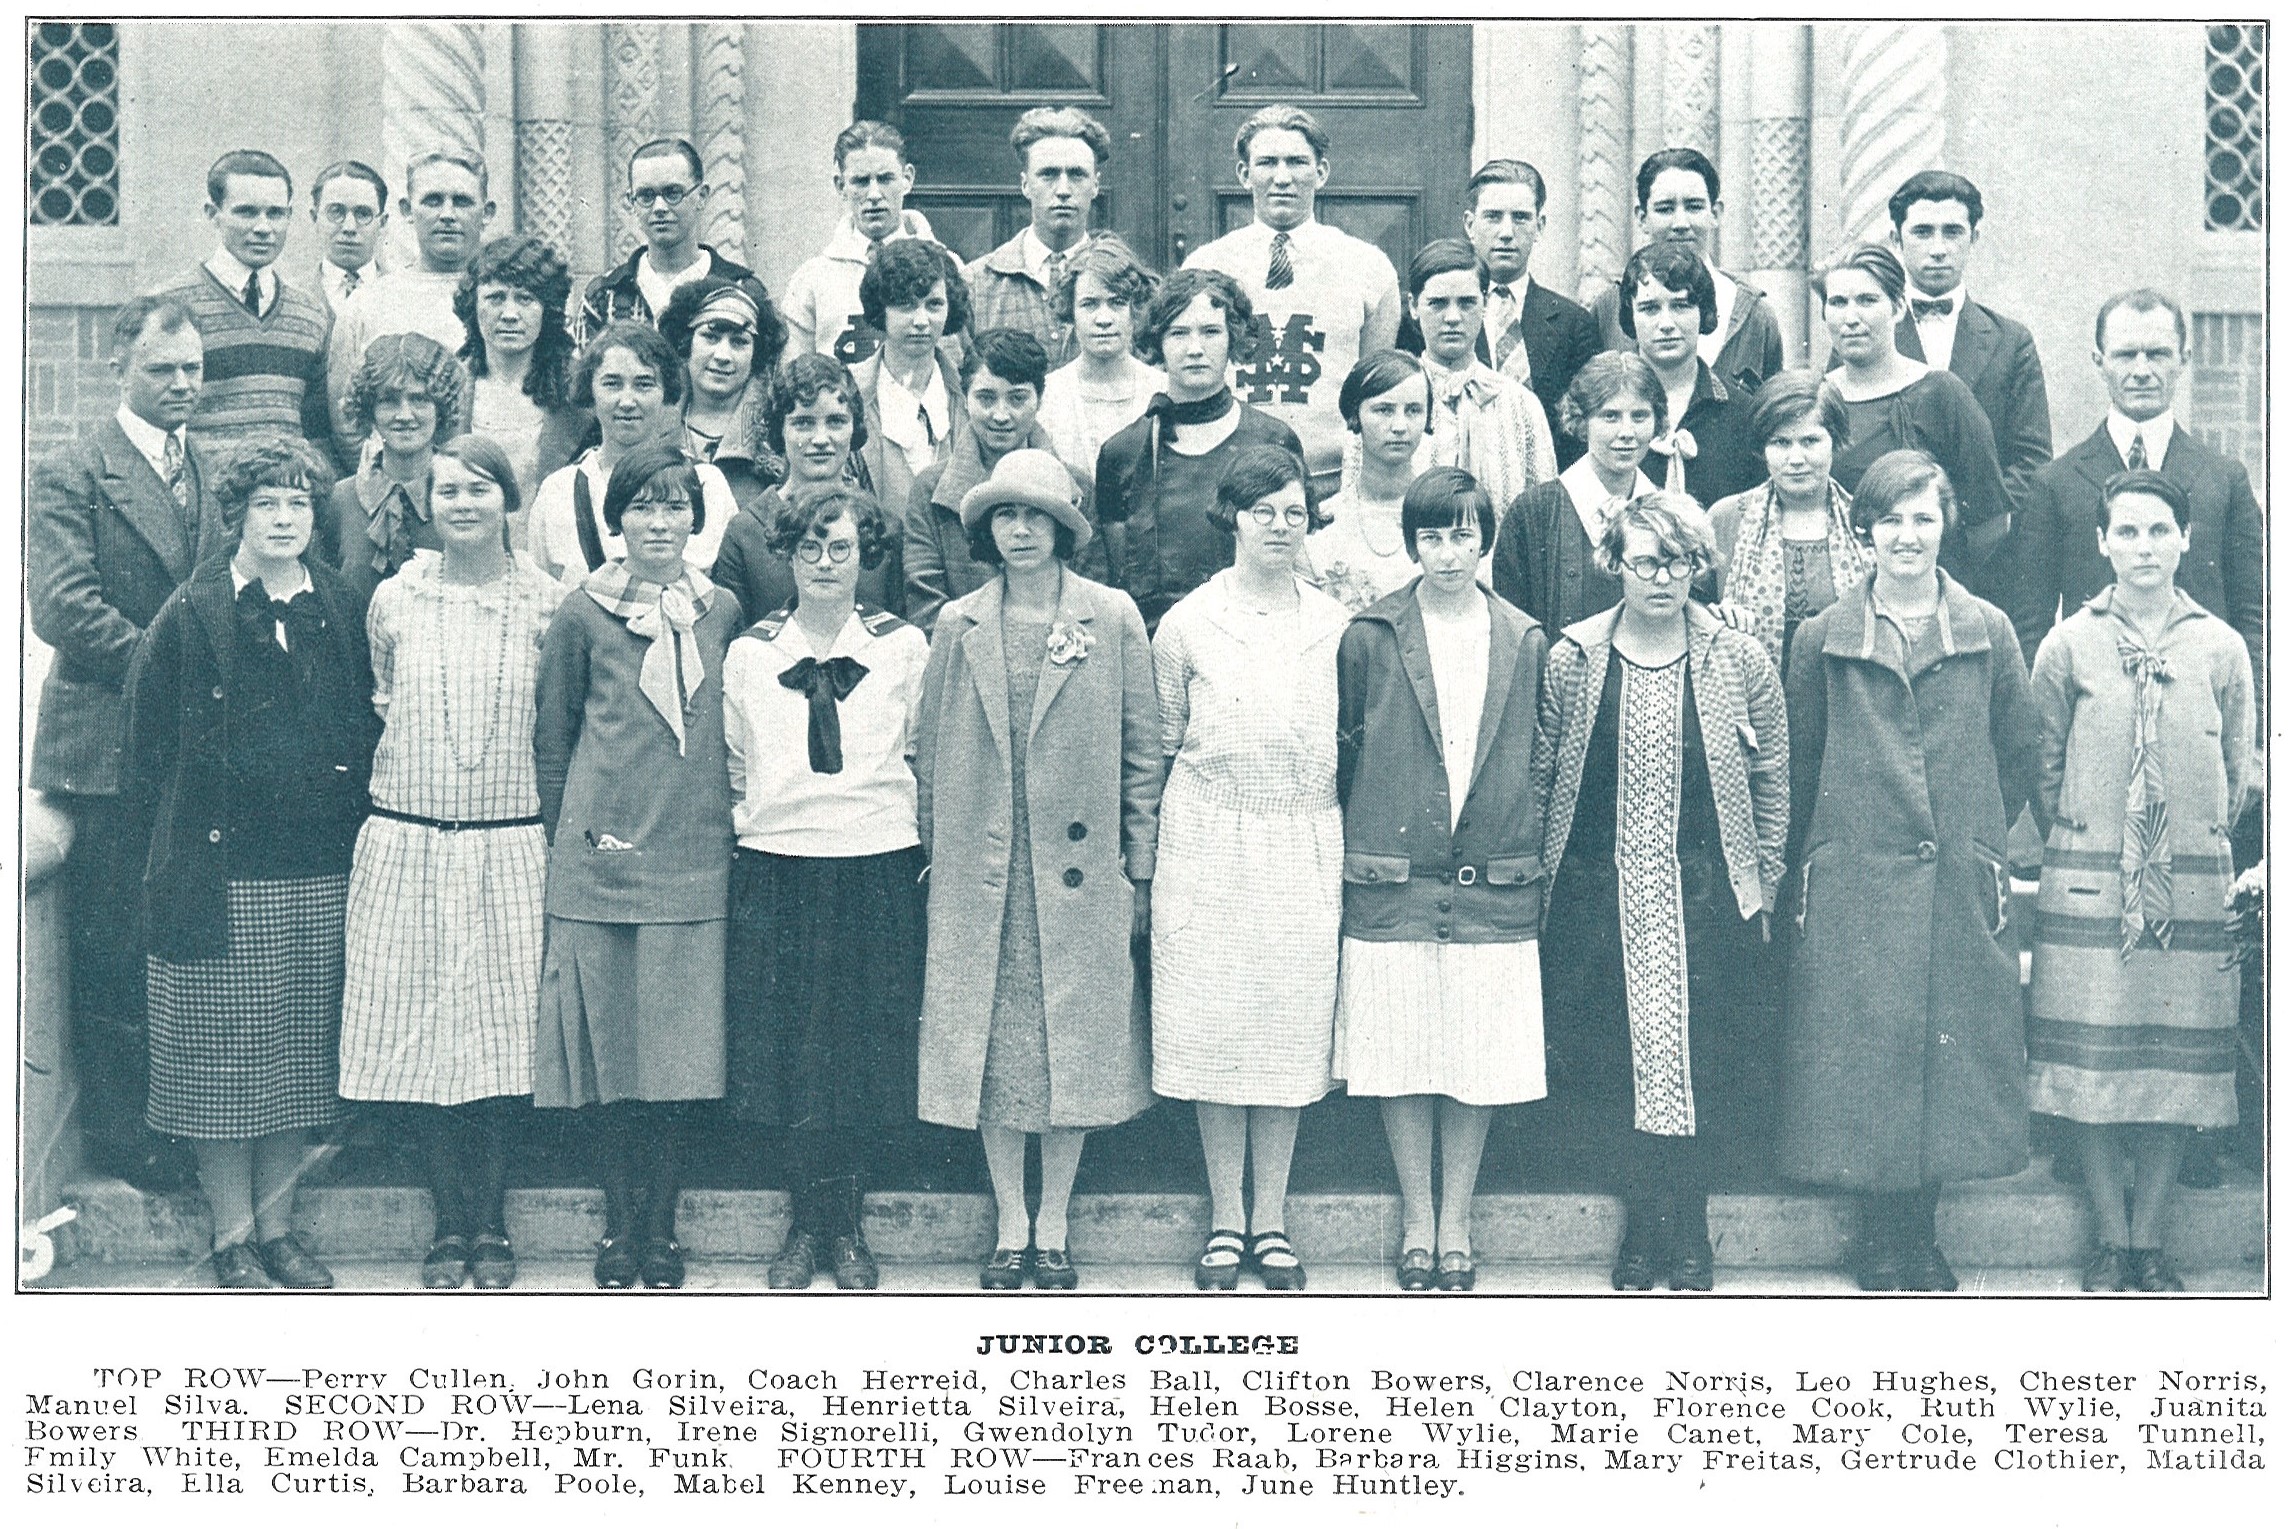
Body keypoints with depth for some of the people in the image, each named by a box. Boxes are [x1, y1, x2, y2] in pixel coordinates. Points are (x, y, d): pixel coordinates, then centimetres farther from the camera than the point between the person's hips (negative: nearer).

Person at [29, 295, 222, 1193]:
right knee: (114, 950, 0)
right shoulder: (72, 475, -5)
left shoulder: (212, 472, 15)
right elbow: (61, 605, -15)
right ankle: (117, 1131, 11)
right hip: (111, 744, -5)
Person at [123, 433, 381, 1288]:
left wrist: (343, 820, 4)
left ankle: (277, 1230, 17)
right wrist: (191, 830, 1)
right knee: (224, 1055, 1)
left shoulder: (341, 615, 7)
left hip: (318, 873, 3)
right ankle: (233, 1241, 10)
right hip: (221, 872, -3)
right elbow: (148, 741, 1)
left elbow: (366, 730, 12)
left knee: (298, 1052, 7)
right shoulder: (191, 616, -2)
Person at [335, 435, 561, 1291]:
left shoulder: (547, 603, 1)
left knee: (502, 1029, 0)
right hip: (410, 844, 1)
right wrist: (409, 768, 12)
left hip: (509, 847, -1)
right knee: (421, 1030, 1)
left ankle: (492, 1224, 13)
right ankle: (450, 1225, 14)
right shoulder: (394, 601, 4)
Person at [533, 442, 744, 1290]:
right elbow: (550, 740, 6)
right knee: (609, 1049, 1)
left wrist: (721, 823, 12)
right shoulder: (583, 615, 0)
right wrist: (571, 835, 4)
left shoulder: (723, 613, 8)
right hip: (602, 862, -2)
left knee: (679, 1052, 3)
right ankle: (621, 1229, 12)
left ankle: (662, 1229, 14)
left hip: (694, 862, 2)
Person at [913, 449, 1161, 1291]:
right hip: (980, 871, 1)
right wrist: (933, 855, 6)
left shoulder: (1113, 618, 2)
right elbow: (931, 750, 11)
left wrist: (1138, 866, 1)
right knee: (990, 1048, 3)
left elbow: (1143, 748, 4)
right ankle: (1010, 1229, 15)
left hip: (1078, 867, -1)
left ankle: (1052, 1229, 14)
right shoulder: (958, 625, 7)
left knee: (1075, 1046, 3)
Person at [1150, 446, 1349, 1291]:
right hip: (1211, 841, -1)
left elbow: (1350, 739, 13)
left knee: (1292, 1026, 4)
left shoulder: (1335, 624, 5)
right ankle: (1226, 1222, 12)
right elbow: (1166, 739, 10)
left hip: (1303, 845, 2)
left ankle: (1271, 1222, 14)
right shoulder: (1186, 624, 0)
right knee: (1216, 1026, 1)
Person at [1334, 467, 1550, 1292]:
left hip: (1494, 886, 1)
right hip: (1393, 883, -1)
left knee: (1480, 1057, 5)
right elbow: (1345, 754, 6)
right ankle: (1416, 1218, 18)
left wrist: (1535, 860, 5)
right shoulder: (1370, 638, 1)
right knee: (1401, 1053, 4)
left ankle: (1456, 1220, 18)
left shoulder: (1524, 643, 5)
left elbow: (1541, 761, 10)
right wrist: (1355, 848, 4)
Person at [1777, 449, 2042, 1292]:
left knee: (1954, 1047, 3)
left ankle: (1922, 1235, 16)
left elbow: (2021, 754, 11)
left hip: (1961, 883, 1)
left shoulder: (1989, 633, 5)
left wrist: (1974, 837, 8)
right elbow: (1798, 763, 8)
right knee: (1863, 1048, -1)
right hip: (1853, 884, -1)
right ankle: (1884, 1233, 12)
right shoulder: (1822, 638, 4)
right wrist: (1807, 864, 5)